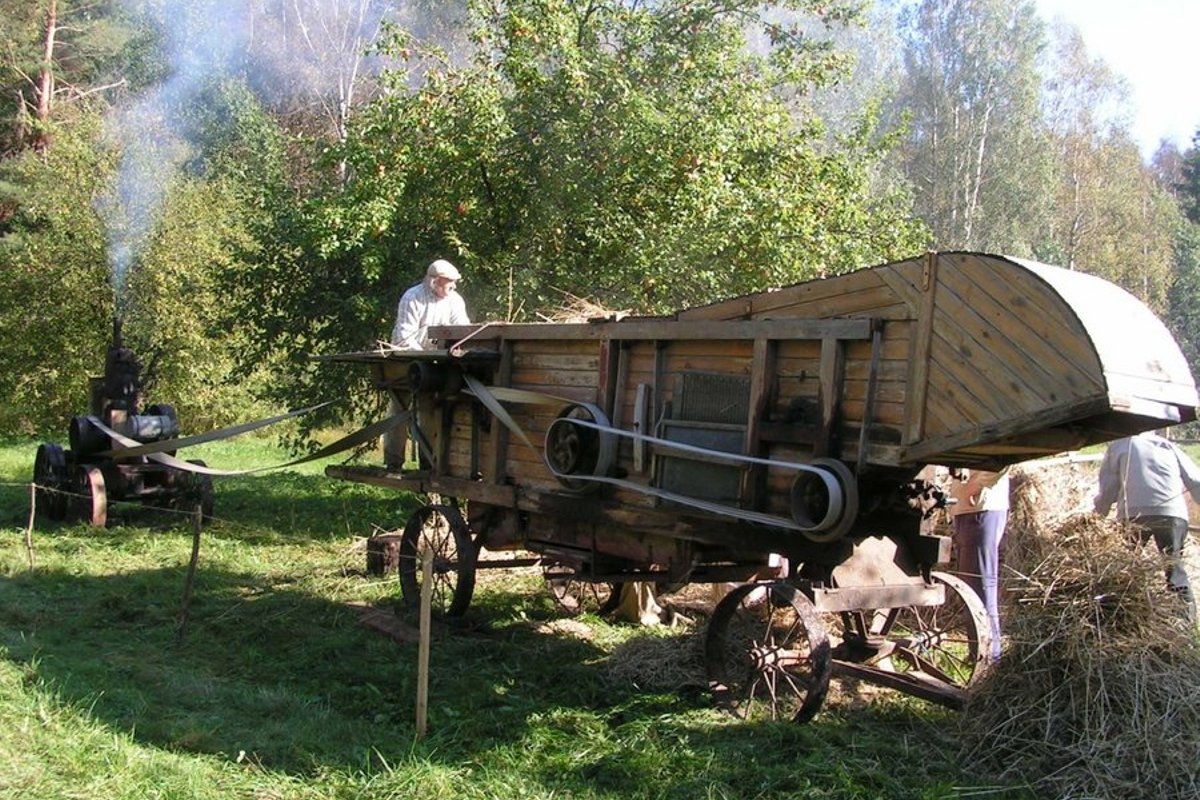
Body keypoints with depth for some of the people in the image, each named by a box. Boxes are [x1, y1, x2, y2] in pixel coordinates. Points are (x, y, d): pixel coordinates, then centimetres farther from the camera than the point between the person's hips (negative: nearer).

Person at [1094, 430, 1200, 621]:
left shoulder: (1118, 446, 19)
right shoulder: (1167, 445, 24)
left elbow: (1107, 488, 12)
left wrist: (1098, 514, 22)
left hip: (1134, 514, -1)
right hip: (1172, 513, 2)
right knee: (1175, 566, 7)